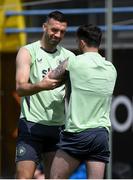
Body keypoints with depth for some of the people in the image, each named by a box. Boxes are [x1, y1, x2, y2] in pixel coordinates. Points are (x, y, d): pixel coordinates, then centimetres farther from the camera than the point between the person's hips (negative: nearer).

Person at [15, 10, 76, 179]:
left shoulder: (69, 56, 13)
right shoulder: (28, 52, 1)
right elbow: (20, 87, -12)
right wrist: (41, 86, -31)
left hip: (59, 126, 4)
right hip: (31, 125, -4)